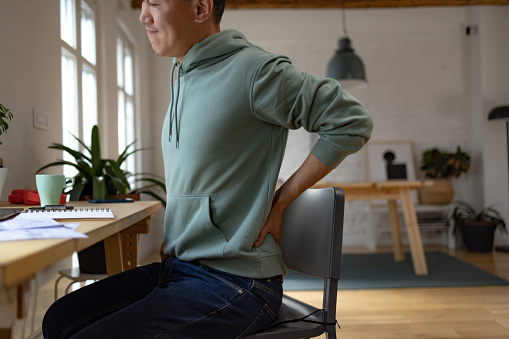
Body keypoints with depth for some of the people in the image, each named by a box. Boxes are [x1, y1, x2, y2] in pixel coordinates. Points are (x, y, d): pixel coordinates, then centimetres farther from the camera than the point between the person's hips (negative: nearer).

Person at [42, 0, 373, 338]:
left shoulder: (253, 69, -15)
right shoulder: (181, 73, 12)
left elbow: (352, 122, -12)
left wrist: (280, 201, -9)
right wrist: (174, 240, 12)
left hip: (234, 283, -8)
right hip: (177, 266, 8)